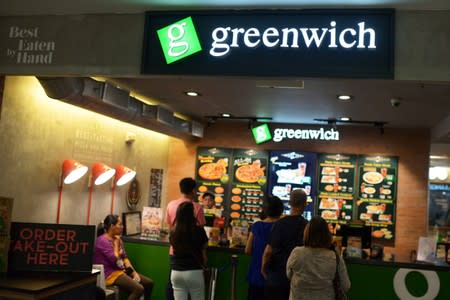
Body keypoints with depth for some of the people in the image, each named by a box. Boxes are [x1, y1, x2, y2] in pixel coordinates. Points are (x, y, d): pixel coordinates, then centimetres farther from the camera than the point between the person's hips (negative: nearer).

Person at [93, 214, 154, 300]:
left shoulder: (117, 238, 11)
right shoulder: (103, 241, -17)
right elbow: (115, 260, -21)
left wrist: (134, 272, 1)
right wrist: (116, 243, -11)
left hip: (122, 271, 9)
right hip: (110, 274, -9)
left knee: (149, 283, 2)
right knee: (139, 289, -25)